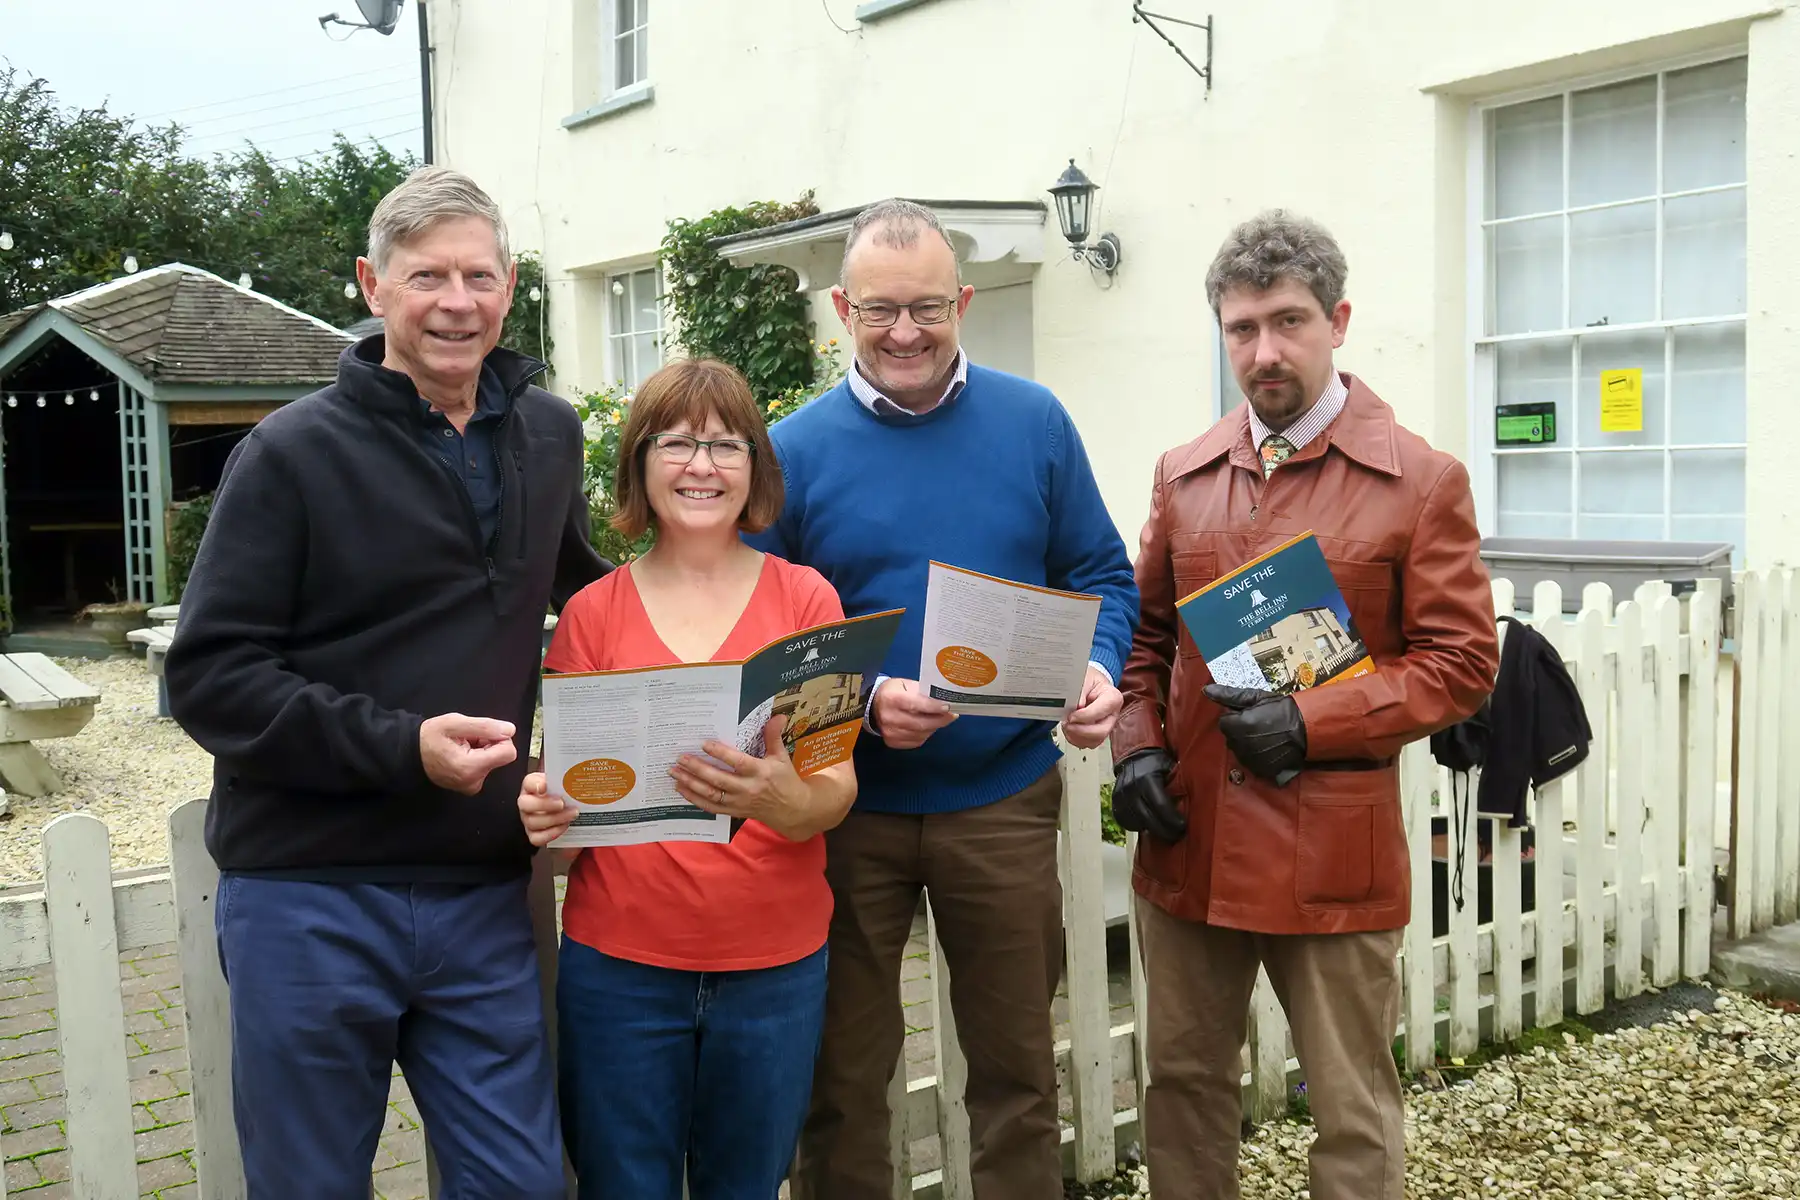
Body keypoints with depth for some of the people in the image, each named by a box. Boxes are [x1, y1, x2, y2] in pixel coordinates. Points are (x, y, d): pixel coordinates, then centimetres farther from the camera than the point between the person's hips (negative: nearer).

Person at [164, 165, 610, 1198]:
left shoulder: (548, 436, 9)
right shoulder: (295, 452, -5)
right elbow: (210, 676, -10)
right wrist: (399, 745, -21)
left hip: (483, 895, 4)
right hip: (310, 901, -3)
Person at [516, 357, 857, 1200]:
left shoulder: (803, 598, -1)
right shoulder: (593, 611, 0)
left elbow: (836, 793, -7)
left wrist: (779, 799, -29)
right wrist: (547, 814, -17)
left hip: (775, 963, 0)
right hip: (620, 960, 0)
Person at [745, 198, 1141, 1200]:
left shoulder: (1034, 423, 0)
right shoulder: (797, 448, -4)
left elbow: (1102, 577, 5)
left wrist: (1098, 672, -15)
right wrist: (862, 699, -20)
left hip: (1004, 795, 1)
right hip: (848, 804, 0)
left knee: (1016, 1065, 15)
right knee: (843, 1075, 13)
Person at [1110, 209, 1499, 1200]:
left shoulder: (1422, 480, -5)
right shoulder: (1184, 475, 9)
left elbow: (1462, 661, -6)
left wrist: (1311, 722, -16)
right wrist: (1135, 744, 0)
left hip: (1334, 848, -4)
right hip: (1187, 839, 4)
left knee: (1353, 1112, 8)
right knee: (1182, 1081, 17)